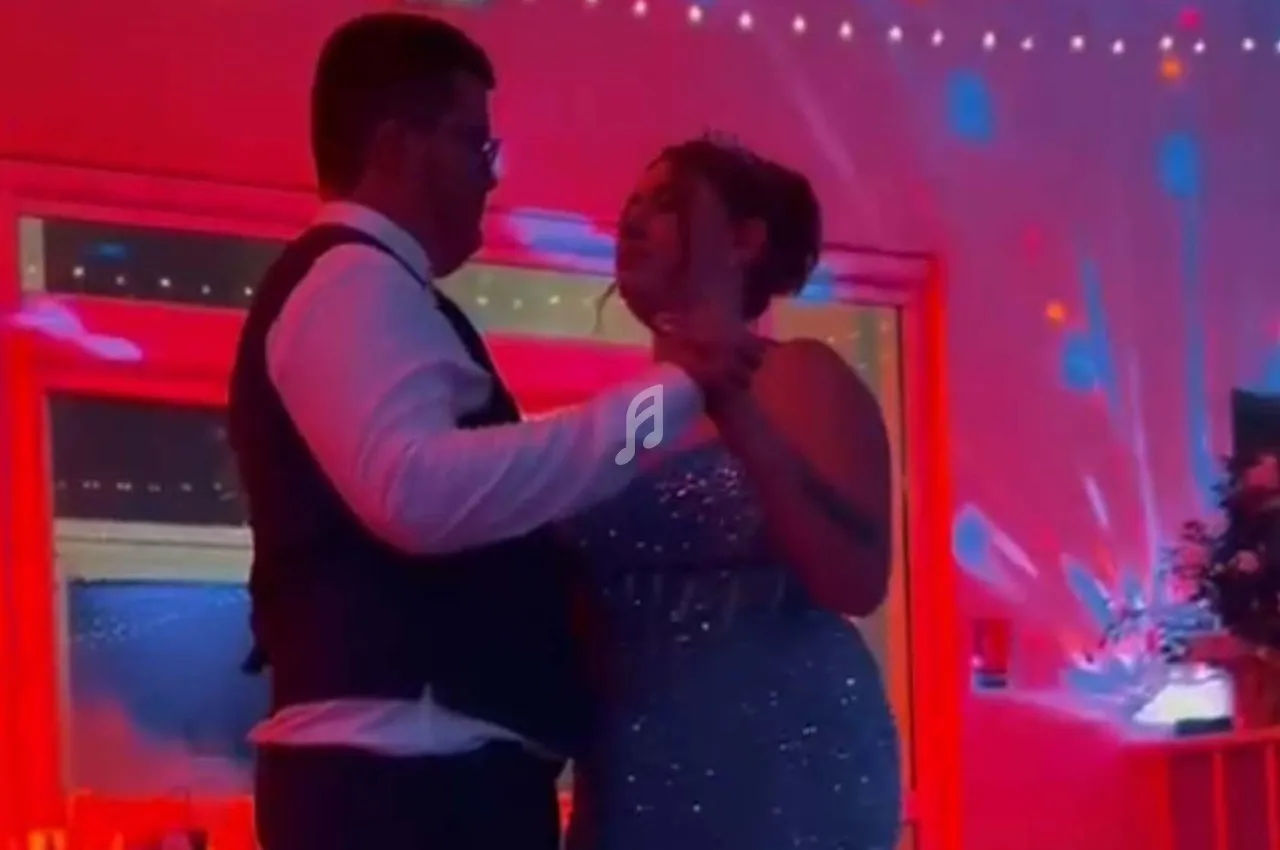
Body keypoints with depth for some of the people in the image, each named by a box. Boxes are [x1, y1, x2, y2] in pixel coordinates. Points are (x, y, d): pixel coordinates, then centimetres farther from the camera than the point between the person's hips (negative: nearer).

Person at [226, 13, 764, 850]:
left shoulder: (366, 292, 25)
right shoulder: (356, 284, -8)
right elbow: (419, 490, -27)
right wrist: (668, 393, -22)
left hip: (429, 765, 11)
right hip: (405, 768, -11)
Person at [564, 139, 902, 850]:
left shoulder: (798, 376, 0)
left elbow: (858, 582, -13)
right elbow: (573, 604, 21)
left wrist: (739, 417, -18)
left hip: (781, 768, -6)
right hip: (633, 781, 6)